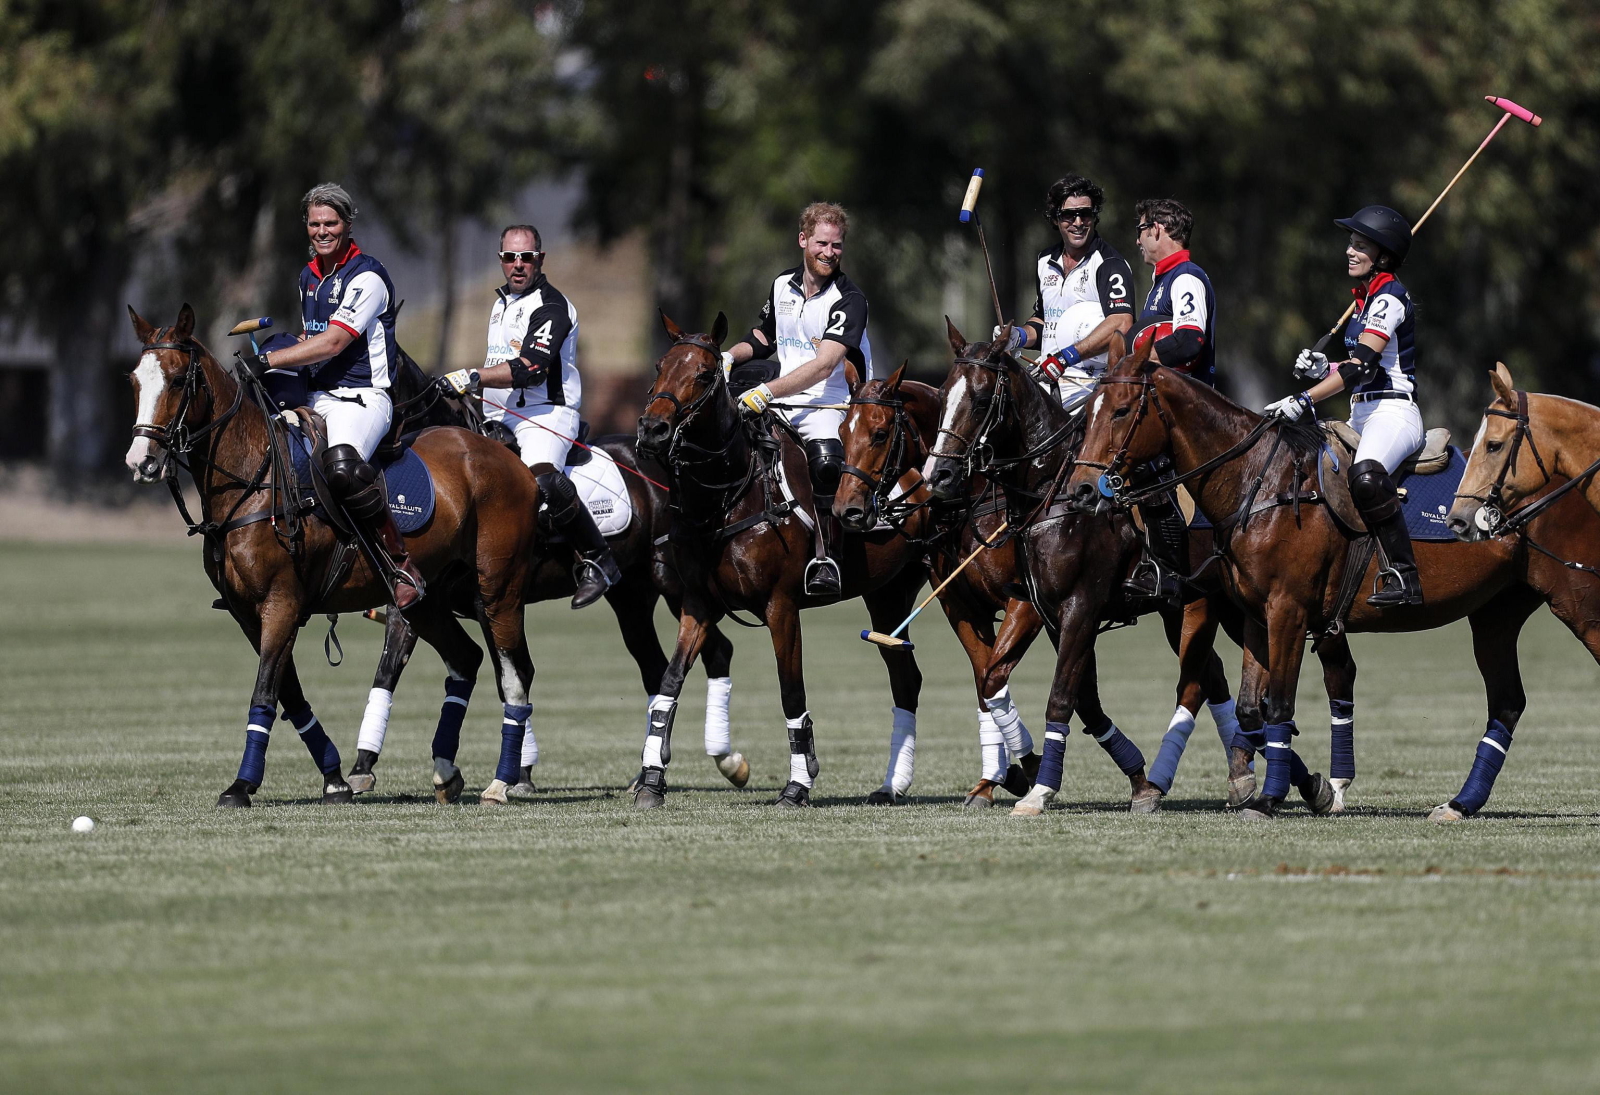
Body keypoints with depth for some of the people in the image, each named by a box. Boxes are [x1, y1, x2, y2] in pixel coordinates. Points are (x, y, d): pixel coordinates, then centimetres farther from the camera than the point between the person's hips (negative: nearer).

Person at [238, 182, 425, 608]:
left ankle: (403, 567, -28)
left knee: (341, 465, -36)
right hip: (315, 397, 9)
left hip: (361, 397, -9)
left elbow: (333, 342, -19)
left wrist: (268, 361, -22)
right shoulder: (309, 277, 16)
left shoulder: (366, 277, -10)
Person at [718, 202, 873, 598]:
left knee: (825, 460, -34)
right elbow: (764, 337, 30)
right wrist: (729, 356, 10)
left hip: (831, 404, -6)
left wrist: (768, 392, -30)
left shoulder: (848, 300, -10)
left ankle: (827, 558, -25)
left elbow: (824, 365, -22)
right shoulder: (782, 287, 11)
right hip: (781, 403, 6)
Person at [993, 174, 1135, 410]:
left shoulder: (1110, 264, -6)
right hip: (1046, 377, 8)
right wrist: (1020, 336, 9)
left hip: (1087, 383, -8)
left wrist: (1068, 356, -27)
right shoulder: (1045, 262, 18)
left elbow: (1121, 324, -21)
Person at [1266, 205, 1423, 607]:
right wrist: (1323, 368, 7)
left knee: (1365, 475, -38)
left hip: (1394, 413, -11)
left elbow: (1362, 365, -23)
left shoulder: (1388, 298, -12)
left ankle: (1403, 576, -38)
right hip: (1362, 415, 11)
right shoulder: (1366, 298, 17)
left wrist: (1303, 401, -28)